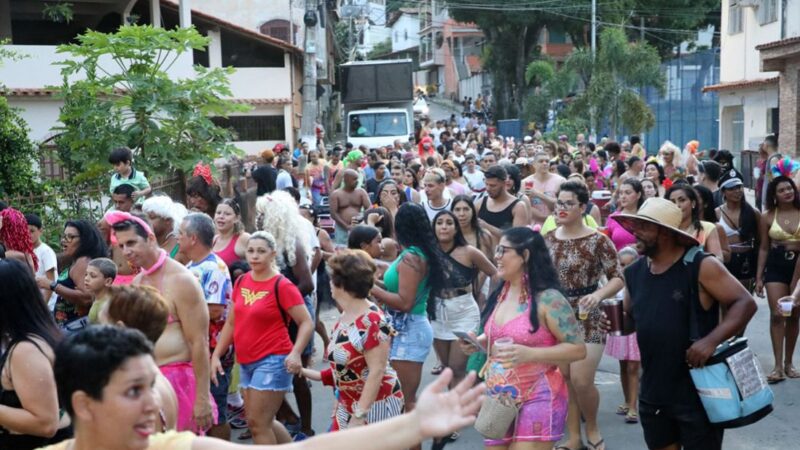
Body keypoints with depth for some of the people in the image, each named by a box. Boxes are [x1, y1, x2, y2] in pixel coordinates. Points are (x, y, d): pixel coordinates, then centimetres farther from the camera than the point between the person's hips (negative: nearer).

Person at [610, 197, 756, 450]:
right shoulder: (634, 273, 6)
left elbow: (745, 303, -14)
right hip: (653, 392, 6)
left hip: (698, 391, -6)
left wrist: (711, 340, -26)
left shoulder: (701, 266, -13)